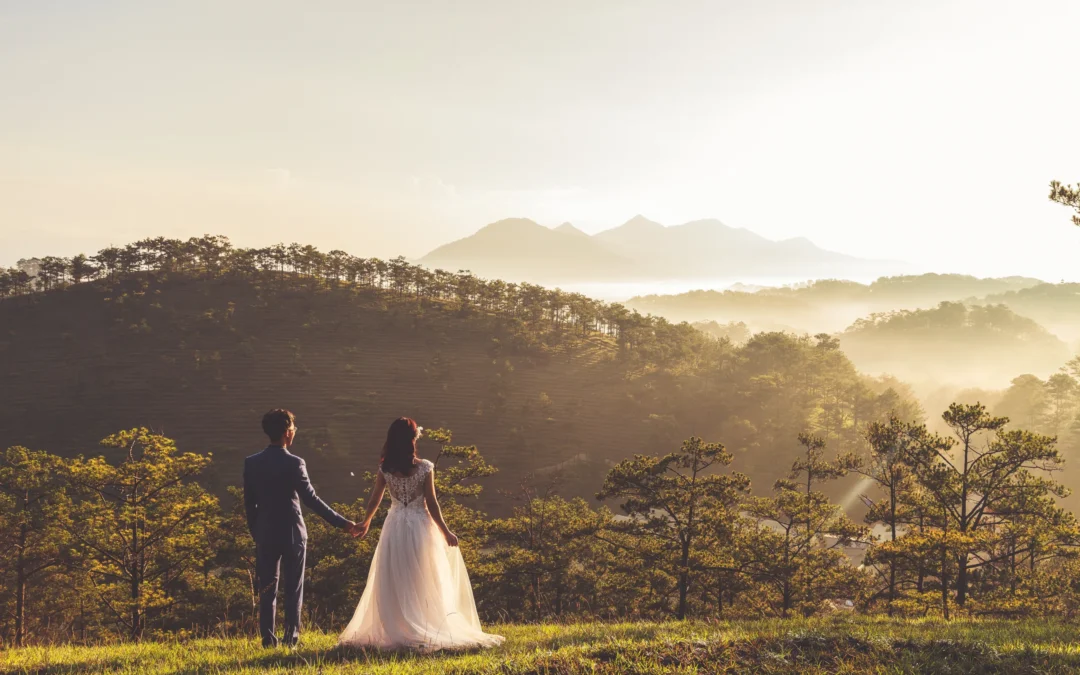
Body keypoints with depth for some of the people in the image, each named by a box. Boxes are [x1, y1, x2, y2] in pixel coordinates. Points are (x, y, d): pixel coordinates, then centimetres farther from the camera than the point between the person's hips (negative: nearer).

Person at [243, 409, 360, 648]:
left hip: (265, 535, 3)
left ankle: (268, 640, 7)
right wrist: (342, 523, -13)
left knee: (267, 589, 9)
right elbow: (311, 500, -16)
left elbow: (249, 502, 3)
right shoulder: (294, 464, -14)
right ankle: (291, 638, 6)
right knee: (293, 589, 7)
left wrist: (255, 532, 15)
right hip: (292, 534, -3)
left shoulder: (251, 463, -2)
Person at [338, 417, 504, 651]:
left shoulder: (385, 469, -3)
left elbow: (374, 500, 7)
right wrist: (445, 531, 1)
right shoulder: (425, 467, -11)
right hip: (419, 527, -2)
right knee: (422, 583, 7)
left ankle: (395, 632, 10)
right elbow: (431, 504, -8)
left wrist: (366, 522, 25)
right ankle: (424, 632, 8)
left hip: (395, 526, 2)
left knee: (394, 583, 9)